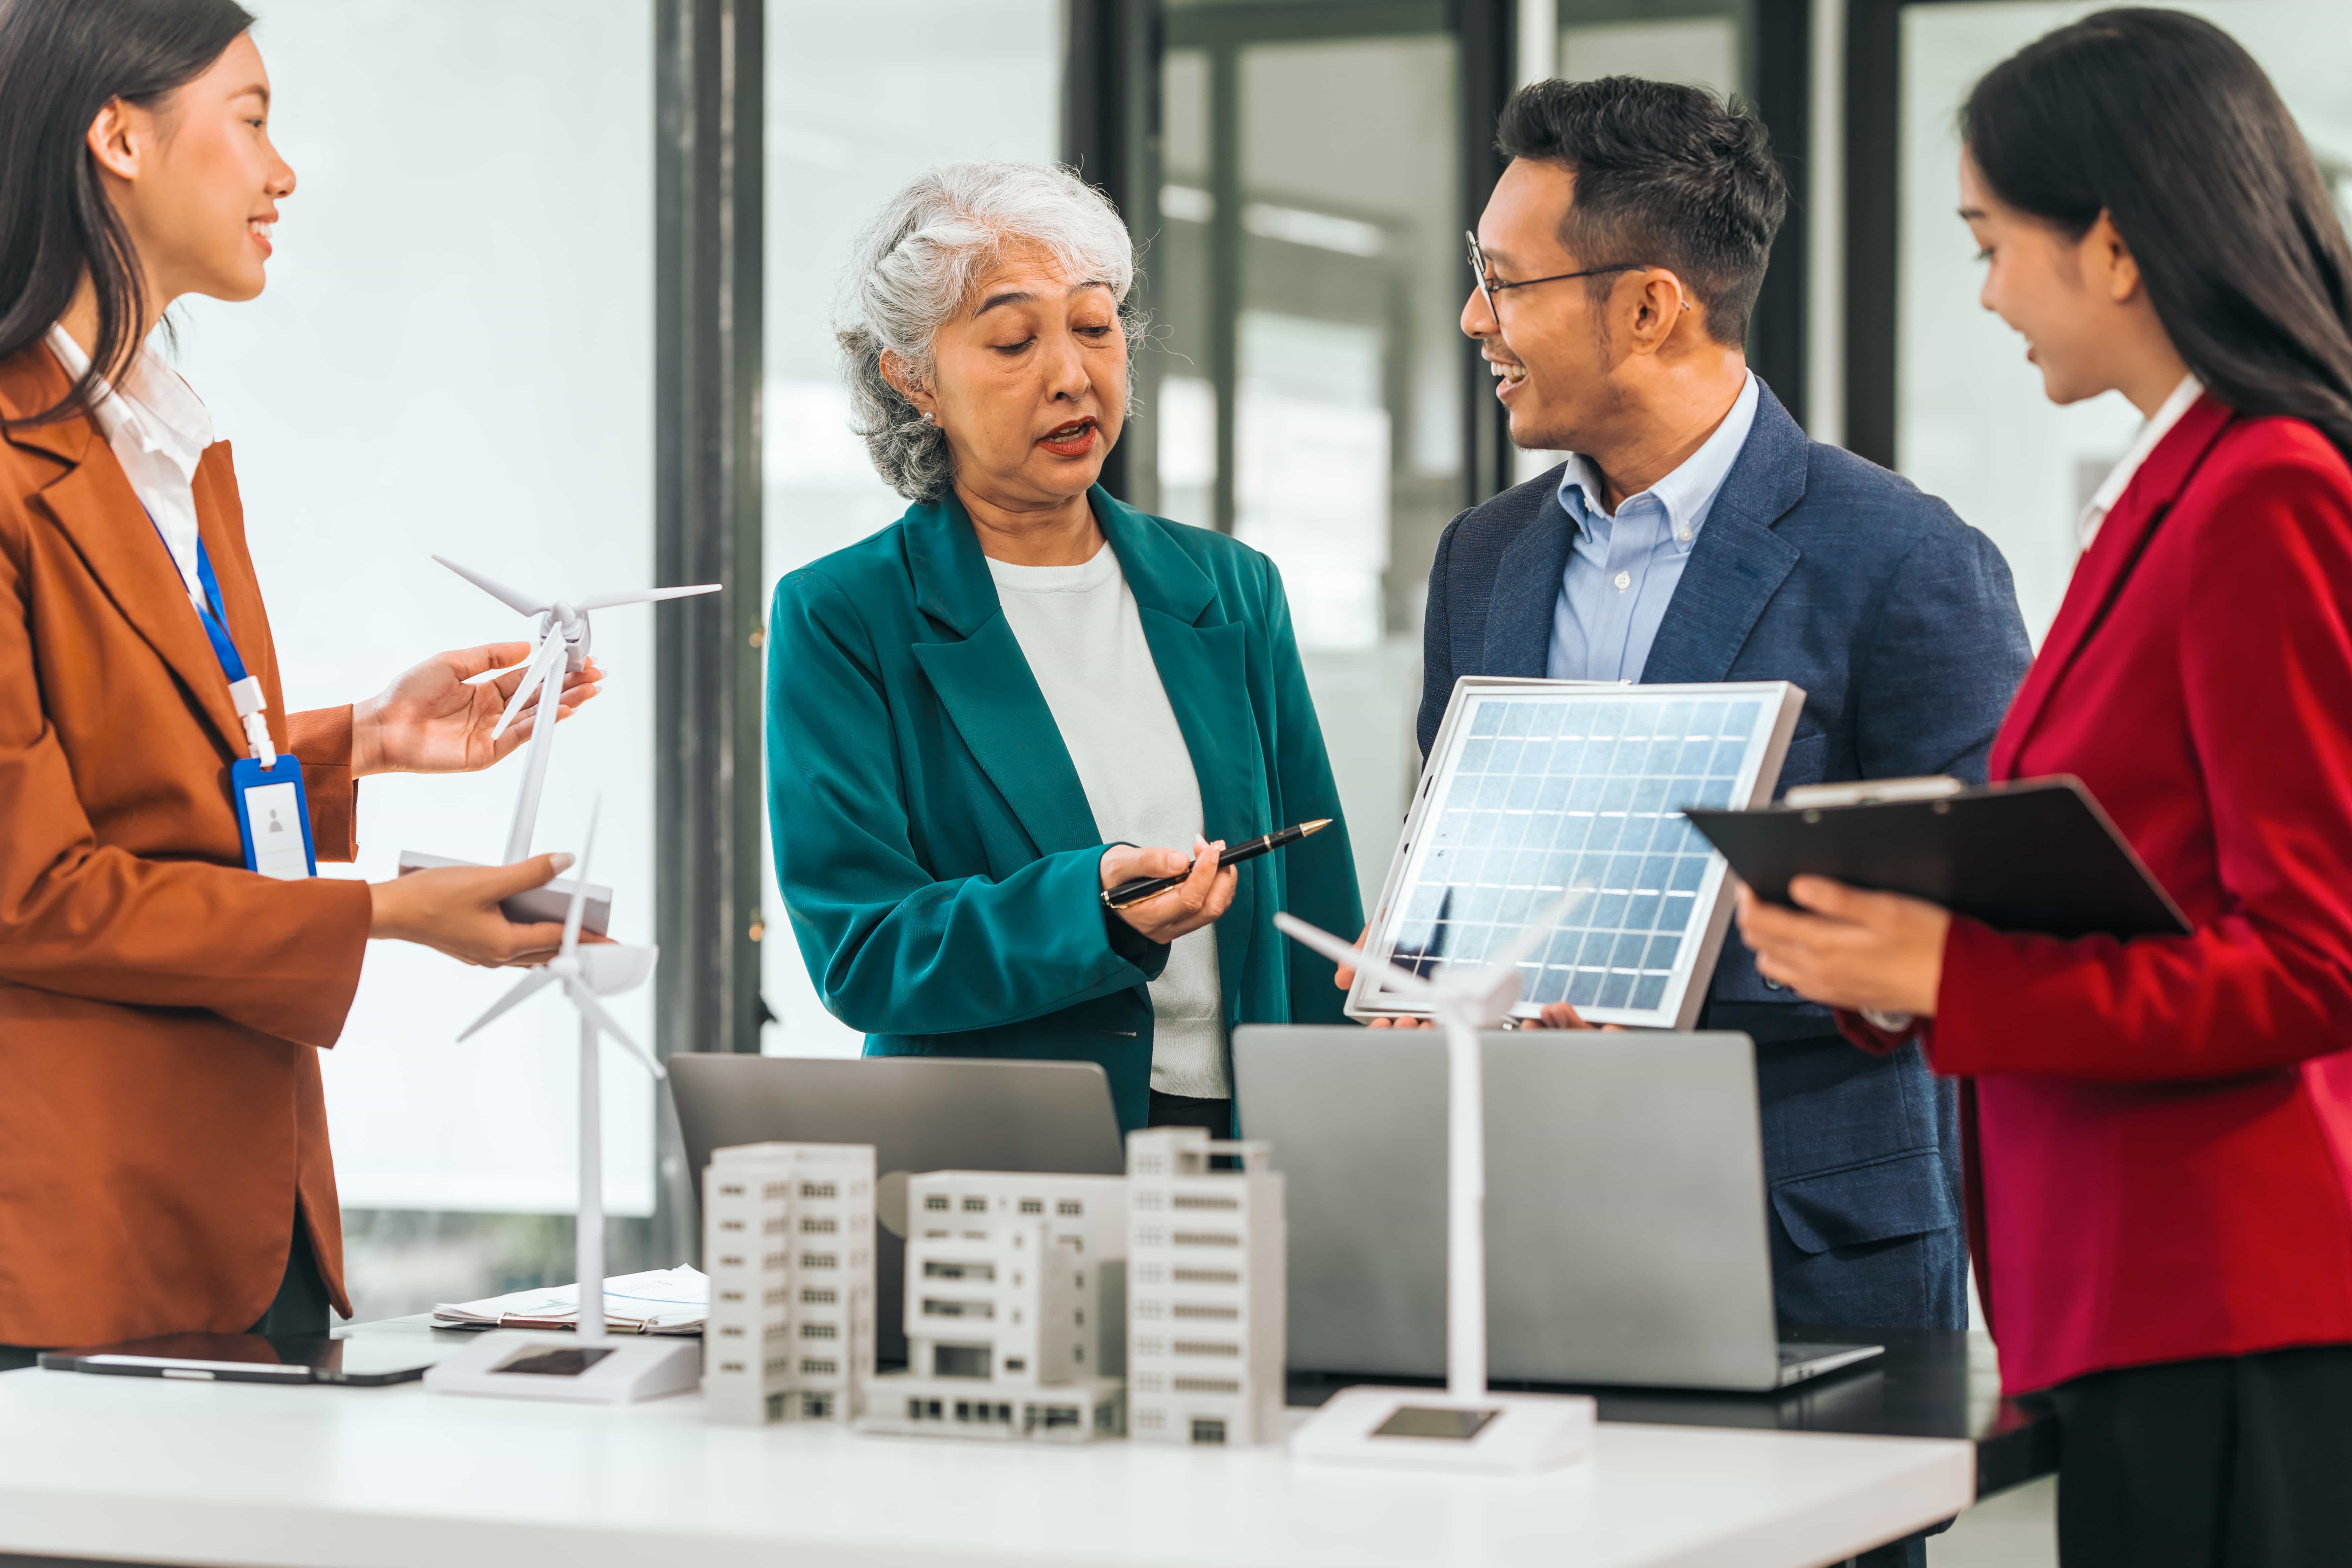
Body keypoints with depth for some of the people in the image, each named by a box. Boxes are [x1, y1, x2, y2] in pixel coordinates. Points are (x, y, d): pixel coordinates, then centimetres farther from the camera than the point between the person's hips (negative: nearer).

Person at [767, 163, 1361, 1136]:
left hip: (1239, 1159, 2)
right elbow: (859, 952, -7)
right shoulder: (839, 618, 1)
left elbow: (1316, 916, 15)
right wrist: (1094, 908, -21)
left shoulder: (1233, 592, 14)